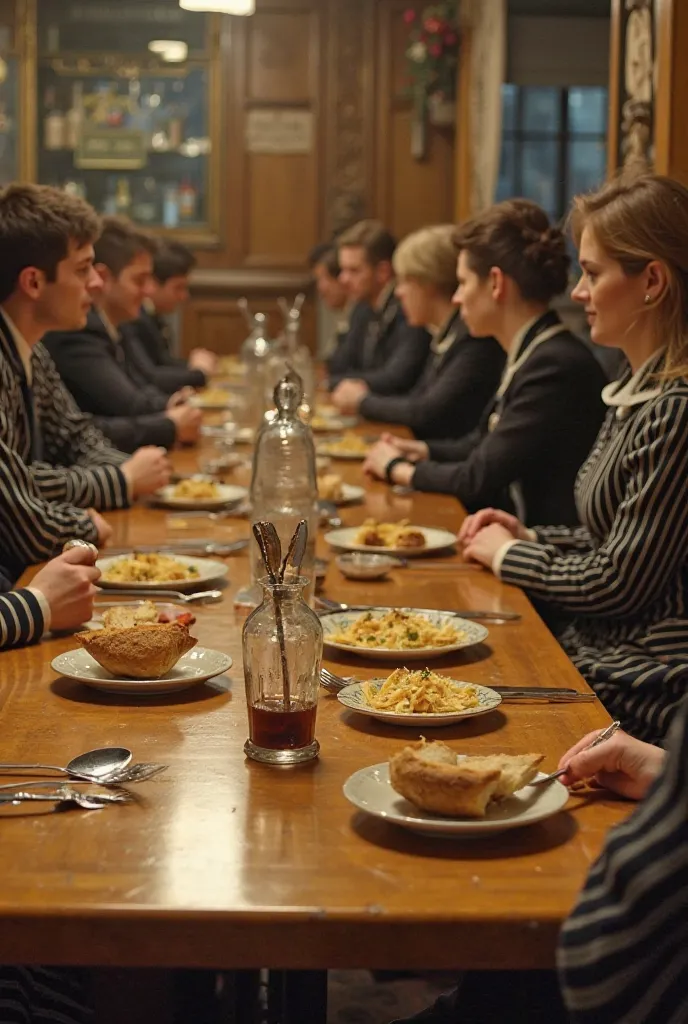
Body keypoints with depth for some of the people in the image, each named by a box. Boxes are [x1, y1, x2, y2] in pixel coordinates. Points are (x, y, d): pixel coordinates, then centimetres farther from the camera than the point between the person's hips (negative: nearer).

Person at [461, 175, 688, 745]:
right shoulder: (638, 392, 11)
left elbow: (619, 582, -19)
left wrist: (508, 555, -4)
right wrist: (530, 538, 9)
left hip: (642, 689, -9)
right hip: (596, 652, 9)